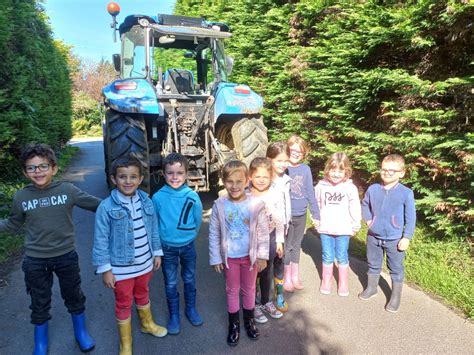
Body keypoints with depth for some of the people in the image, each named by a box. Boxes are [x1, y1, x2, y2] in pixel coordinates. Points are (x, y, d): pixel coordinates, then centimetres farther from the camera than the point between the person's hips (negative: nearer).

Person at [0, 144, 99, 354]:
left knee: (74, 297, 17)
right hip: (34, 260, 1)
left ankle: (81, 333, 41)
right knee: (39, 303, 18)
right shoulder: (20, 197, -8)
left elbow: (98, 205, -7)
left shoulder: (67, 190, -13)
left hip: (66, 256, -1)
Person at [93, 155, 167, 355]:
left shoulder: (146, 202, -7)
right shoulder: (106, 207, -20)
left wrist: (157, 252, 10)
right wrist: (105, 269, -12)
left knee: (143, 295, 27)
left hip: (144, 263, 4)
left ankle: (147, 324, 54)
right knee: (123, 305, 15)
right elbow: (101, 240, -14)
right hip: (121, 268, -4)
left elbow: (154, 229, 5)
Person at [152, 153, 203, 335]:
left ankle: (191, 309, 41)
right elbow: (153, 223, -4)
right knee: (170, 283, 15)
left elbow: (198, 220, -2)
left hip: (188, 246, 1)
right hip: (167, 247, -1)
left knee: (189, 279, 19)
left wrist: (189, 235, 6)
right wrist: (162, 238, 3)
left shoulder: (192, 196, -16)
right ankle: (174, 315, 34)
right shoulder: (158, 197, -17)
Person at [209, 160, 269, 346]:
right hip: (229, 257, 0)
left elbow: (263, 232, -8)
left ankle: (249, 320, 43)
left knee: (249, 289, 20)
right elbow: (214, 234, -6)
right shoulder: (219, 205, -15)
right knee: (232, 290, 17)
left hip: (250, 256, 0)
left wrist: (262, 256, -5)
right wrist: (215, 258, -3)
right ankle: (234, 324, 38)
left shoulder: (256, 204, -17)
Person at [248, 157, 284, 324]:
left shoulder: (275, 196, -8)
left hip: (270, 238, 3)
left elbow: (280, 221, 0)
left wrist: (279, 241, 3)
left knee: (267, 272, 18)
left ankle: (266, 302, 39)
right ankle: (253, 306, 30)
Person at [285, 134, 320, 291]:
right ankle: (287, 278, 26)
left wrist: (316, 214, 4)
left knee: (296, 245, 17)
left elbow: (310, 193, 3)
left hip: (301, 215, 3)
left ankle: (295, 276, 32)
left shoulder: (306, 169, -1)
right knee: (287, 246, 9)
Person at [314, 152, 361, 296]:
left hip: (343, 229, -1)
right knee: (327, 257, 14)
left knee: (342, 257, 12)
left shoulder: (350, 187, -9)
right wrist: (316, 221, 8)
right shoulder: (321, 186, -5)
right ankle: (326, 281, 32)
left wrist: (356, 225, 2)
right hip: (325, 229, 1)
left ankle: (343, 283, 30)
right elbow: (316, 205, 6)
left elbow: (355, 208, -2)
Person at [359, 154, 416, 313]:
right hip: (373, 237, 3)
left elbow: (410, 218, -10)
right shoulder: (373, 189, -4)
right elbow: (365, 204, 15)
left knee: (396, 269, 12)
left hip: (395, 239, -3)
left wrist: (407, 237, -11)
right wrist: (368, 219, 4)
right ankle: (371, 288, 40)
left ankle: (396, 297, 29)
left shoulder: (406, 193, -14)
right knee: (373, 265, 20)